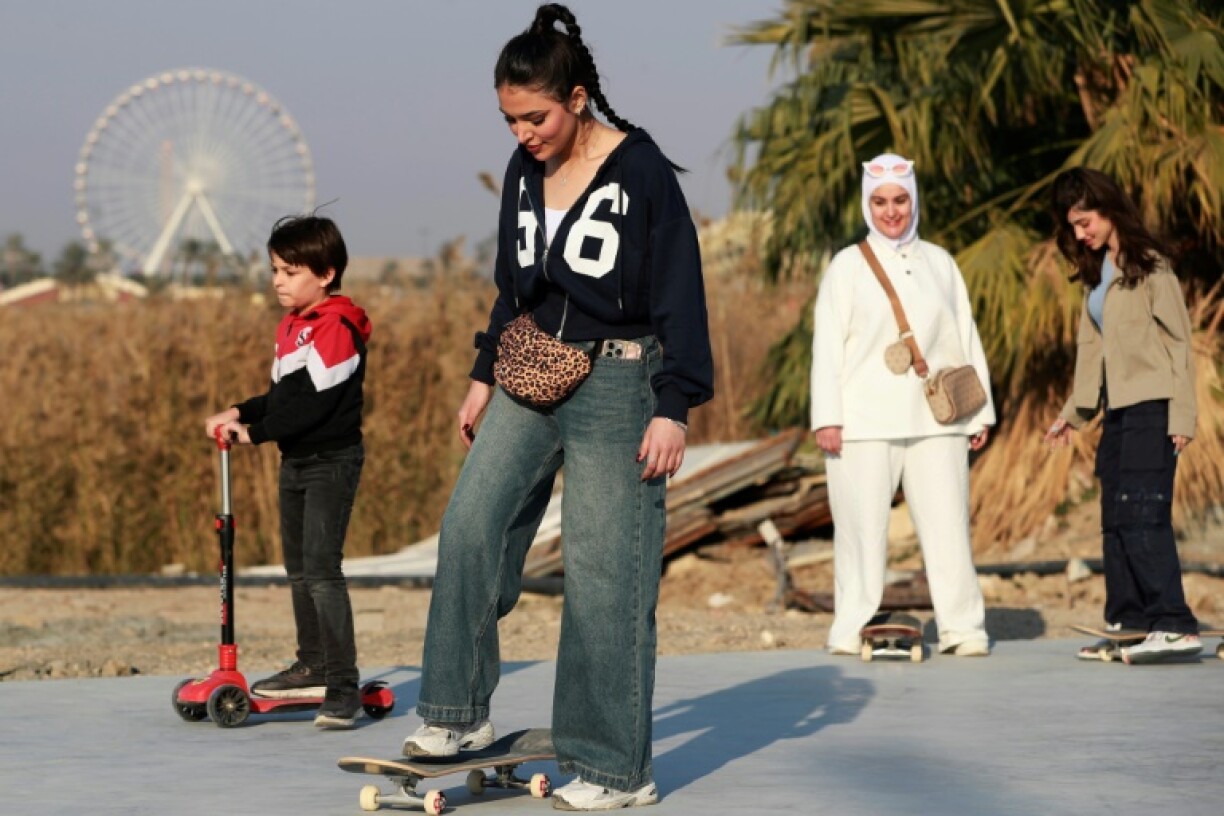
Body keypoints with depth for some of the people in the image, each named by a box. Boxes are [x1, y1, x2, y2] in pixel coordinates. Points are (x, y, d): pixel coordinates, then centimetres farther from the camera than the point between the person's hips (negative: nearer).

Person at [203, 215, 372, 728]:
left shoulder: (337, 328, -17)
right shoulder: (290, 328, 13)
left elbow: (315, 402, -22)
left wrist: (254, 433, -19)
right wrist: (239, 413, 5)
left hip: (332, 460, -10)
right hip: (295, 462, 10)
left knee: (321, 569, -16)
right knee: (298, 569, 16)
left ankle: (343, 686, -16)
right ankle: (312, 668, 30)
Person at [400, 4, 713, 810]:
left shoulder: (642, 172, -13)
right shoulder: (525, 171, 7)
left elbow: (681, 296, -12)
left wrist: (673, 408, -15)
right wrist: (484, 377, 17)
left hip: (617, 383, -6)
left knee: (606, 573, -5)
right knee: (471, 524, -6)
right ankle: (460, 712, 5)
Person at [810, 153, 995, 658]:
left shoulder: (939, 264, 15)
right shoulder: (848, 266, 7)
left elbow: (967, 341, 17)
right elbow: (827, 344, 3)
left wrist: (980, 412, 13)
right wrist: (826, 417, -5)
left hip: (934, 418, 2)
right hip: (863, 421, -2)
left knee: (947, 522, -4)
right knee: (862, 526, -4)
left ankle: (962, 627, -1)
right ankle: (853, 629, 3)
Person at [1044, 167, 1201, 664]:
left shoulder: (1148, 267, -8)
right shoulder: (1096, 274, 16)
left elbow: (1179, 340, -10)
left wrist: (1182, 416, -15)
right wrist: (1073, 413, 20)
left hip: (1152, 407, -9)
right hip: (1119, 409, 9)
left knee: (1142, 515, -16)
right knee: (1116, 520, 7)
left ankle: (1174, 627, -19)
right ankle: (1129, 624, 10)